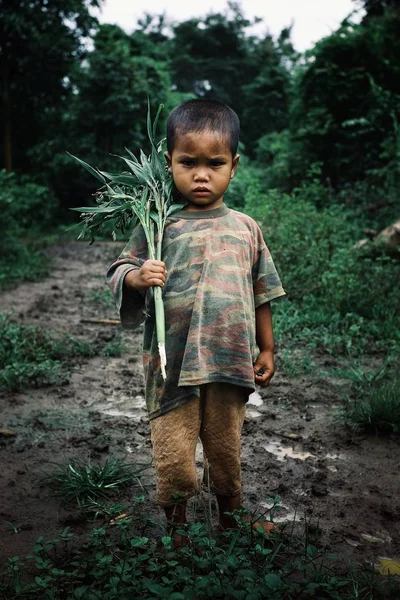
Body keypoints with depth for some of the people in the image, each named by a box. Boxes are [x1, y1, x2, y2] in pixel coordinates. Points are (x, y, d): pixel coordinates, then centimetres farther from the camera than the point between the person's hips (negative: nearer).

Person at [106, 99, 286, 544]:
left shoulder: (245, 228, 4)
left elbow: (262, 294, 11)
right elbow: (120, 270, 0)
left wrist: (266, 349, 13)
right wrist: (137, 277, -23)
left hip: (231, 362, 2)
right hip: (172, 364, -2)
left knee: (226, 448, 19)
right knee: (173, 457, 6)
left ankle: (229, 518, 45)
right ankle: (176, 524, 35)